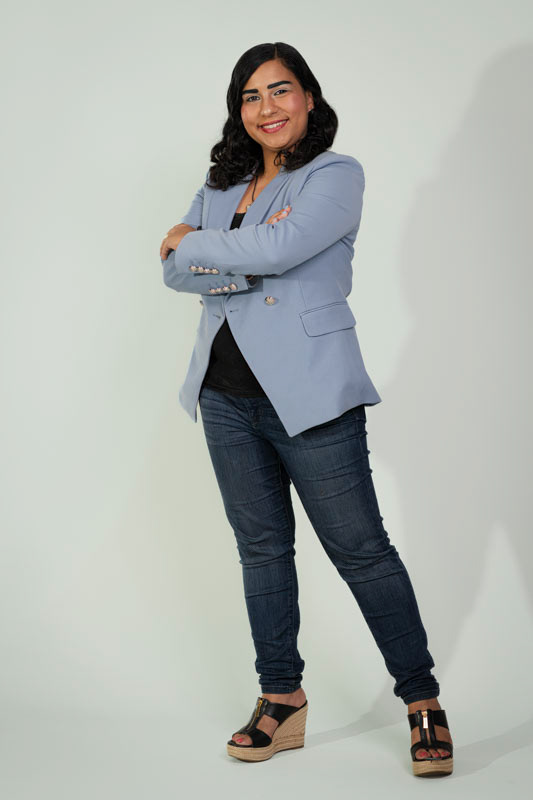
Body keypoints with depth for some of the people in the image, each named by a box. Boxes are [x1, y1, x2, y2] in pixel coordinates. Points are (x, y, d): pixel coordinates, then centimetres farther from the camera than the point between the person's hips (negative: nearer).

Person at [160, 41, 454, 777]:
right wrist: (244, 265, -13)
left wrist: (196, 245, -4)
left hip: (309, 393, -6)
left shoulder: (337, 176, -4)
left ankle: (423, 702, 9)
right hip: (227, 395, 6)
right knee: (261, 548, 11)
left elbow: (276, 250, -19)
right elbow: (175, 270, 3)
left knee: (360, 548, -3)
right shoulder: (220, 187, 15)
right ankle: (282, 700, 22)